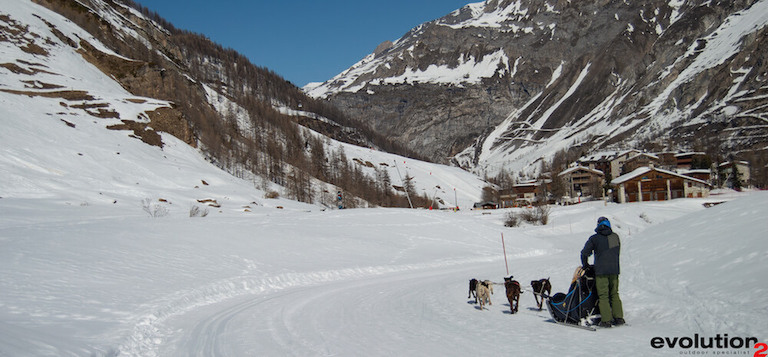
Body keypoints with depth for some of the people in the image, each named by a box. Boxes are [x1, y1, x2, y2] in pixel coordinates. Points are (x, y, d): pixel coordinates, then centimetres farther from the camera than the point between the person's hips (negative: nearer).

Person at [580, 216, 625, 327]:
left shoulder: (594, 238, -3)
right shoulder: (615, 237, 9)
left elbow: (584, 253, -1)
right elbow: (617, 253, 18)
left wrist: (585, 265, 16)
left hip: (601, 271, -4)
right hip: (614, 270, 4)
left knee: (603, 296, -3)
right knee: (614, 294, 13)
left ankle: (606, 320, -7)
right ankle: (619, 318, 12)